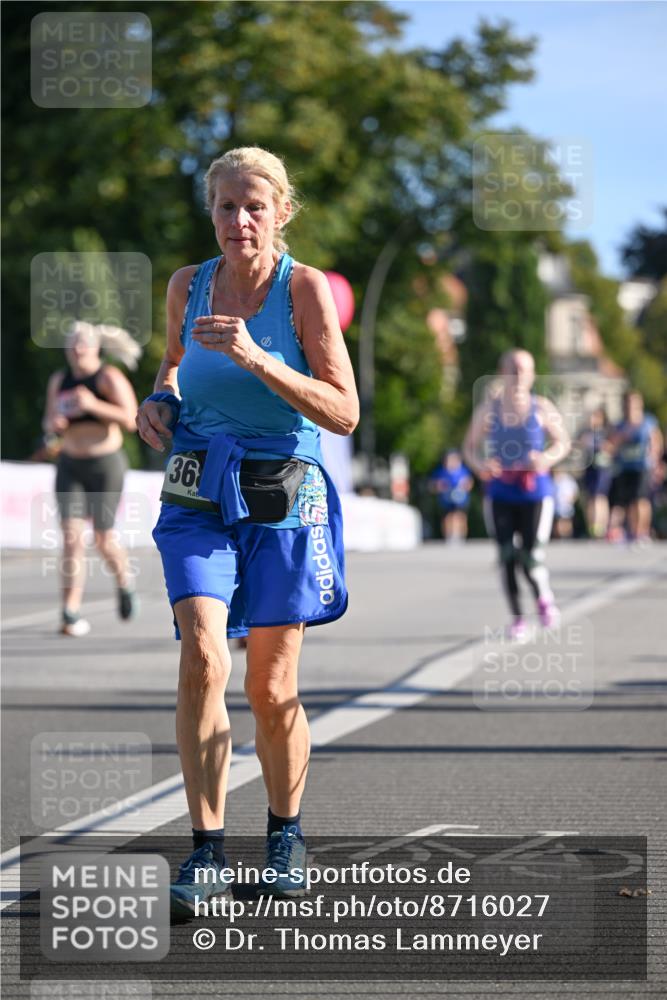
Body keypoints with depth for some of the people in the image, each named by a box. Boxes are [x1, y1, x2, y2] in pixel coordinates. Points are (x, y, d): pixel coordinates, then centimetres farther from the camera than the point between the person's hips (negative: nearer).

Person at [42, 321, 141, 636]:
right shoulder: (59, 380, 5)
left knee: (103, 537, 3)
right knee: (71, 537, -10)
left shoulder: (110, 378, -11)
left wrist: (93, 405, -30)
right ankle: (71, 614, -12)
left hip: (105, 465, -3)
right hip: (70, 466, 4)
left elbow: (131, 420, -20)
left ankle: (124, 581, 36)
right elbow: (49, 423, 14)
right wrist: (54, 424, -10)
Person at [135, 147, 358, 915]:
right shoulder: (187, 286, 4)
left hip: (283, 501, -2)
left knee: (271, 690, 3)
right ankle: (205, 847, -15)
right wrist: (158, 400, 5)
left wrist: (256, 359, -23)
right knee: (202, 657, -19)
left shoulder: (305, 288, -8)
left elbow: (345, 413, -14)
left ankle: (285, 832, 26)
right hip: (199, 498, 2)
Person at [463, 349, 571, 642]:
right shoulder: (488, 410, 1)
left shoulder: (542, 408, -1)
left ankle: (543, 598, 25)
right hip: (500, 494, 1)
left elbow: (563, 442, 7)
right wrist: (480, 465, -14)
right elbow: (469, 447, 8)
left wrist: (547, 459, -13)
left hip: (535, 491, -1)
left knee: (531, 557, -8)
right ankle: (517, 619, 11)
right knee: (507, 557, -4)